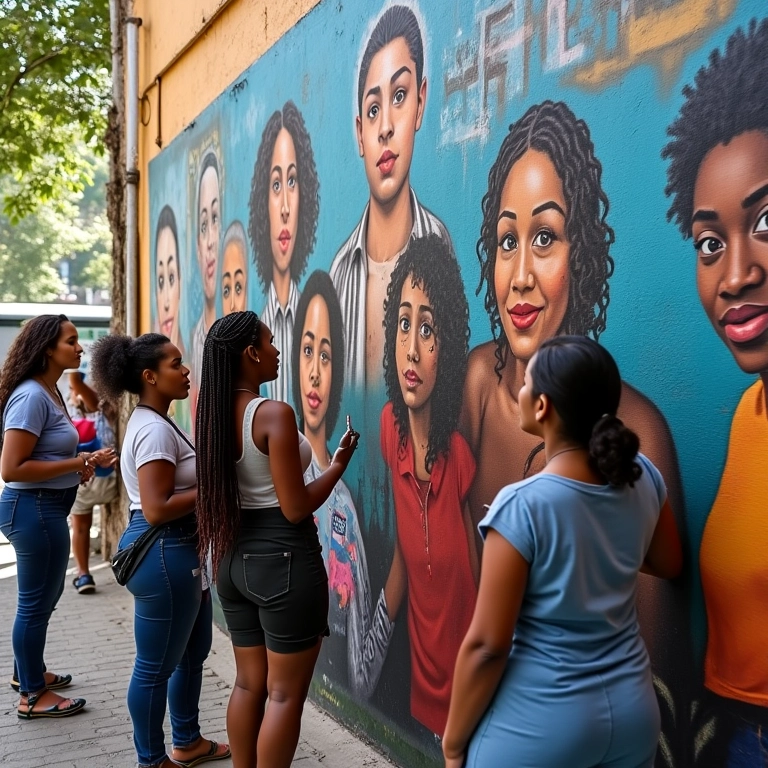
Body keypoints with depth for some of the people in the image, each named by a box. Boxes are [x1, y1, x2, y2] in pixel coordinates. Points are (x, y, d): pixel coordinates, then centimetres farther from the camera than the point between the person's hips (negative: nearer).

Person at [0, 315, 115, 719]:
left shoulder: (50, 392, 10)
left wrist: (81, 465, 2)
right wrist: (78, 463, -22)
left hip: (48, 506, 10)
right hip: (33, 507, -10)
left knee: (46, 593, 23)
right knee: (36, 600, 4)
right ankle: (32, 695, 19)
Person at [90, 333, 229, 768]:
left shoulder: (157, 424, 12)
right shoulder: (154, 430, -20)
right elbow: (156, 510, -25)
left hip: (179, 550, 11)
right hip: (163, 553, -11)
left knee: (194, 650, 22)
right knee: (157, 666, 6)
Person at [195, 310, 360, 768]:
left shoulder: (217, 414, 4)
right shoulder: (275, 413, -19)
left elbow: (223, 493, 11)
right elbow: (295, 508, -19)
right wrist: (340, 464, -7)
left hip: (237, 557, 8)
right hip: (284, 560, -8)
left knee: (250, 682, 19)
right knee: (285, 692, 6)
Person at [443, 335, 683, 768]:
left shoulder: (522, 506, -22)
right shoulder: (644, 477, -6)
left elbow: (487, 645, -18)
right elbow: (669, 565, 13)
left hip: (540, 720, -5)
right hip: (633, 708, 6)